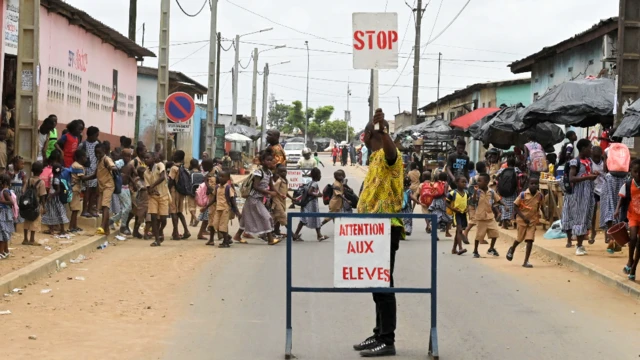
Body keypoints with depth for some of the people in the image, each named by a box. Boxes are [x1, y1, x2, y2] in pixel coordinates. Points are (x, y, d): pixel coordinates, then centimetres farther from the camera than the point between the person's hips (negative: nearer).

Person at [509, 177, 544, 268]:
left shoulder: (540, 195, -6)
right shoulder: (523, 194, -16)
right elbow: (516, 206, -10)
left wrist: (538, 216, 3)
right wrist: (523, 217, -18)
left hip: (533, 220, 2)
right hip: (522, 220, -2)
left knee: (530, 240, -8)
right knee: (520, 239, 12)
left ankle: (526, 261, -5)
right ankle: (512, 249, 46)